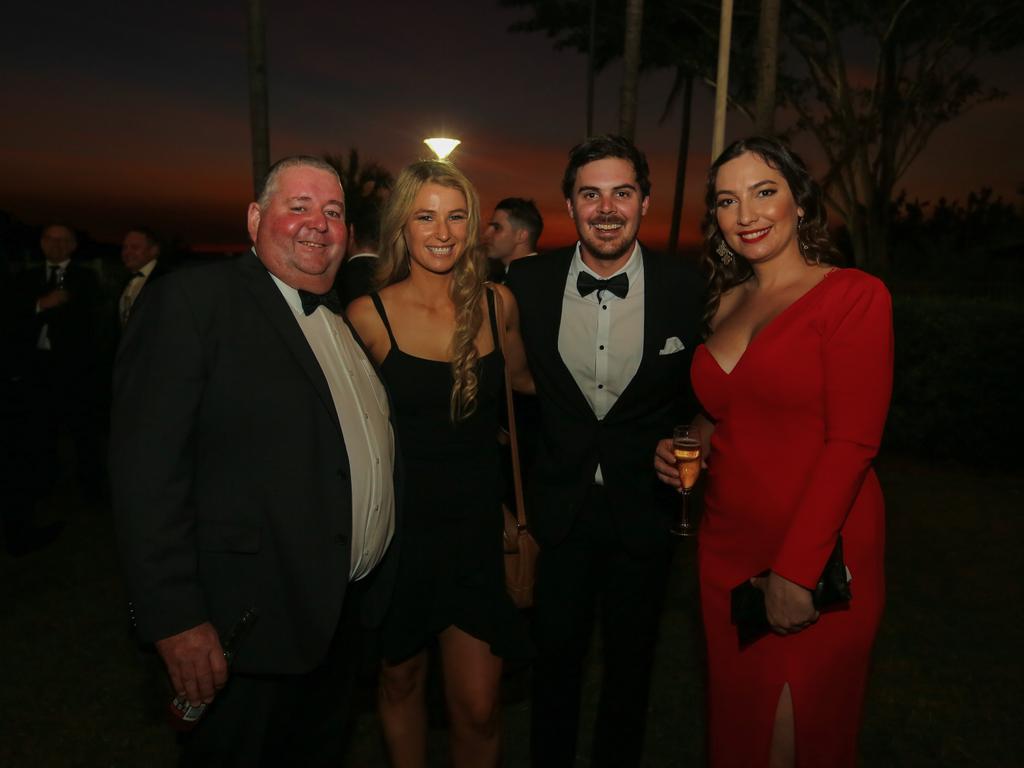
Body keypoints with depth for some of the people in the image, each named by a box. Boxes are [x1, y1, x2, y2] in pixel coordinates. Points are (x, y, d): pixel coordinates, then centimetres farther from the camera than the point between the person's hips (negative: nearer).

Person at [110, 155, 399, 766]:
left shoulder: (346, 319, 10)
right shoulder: (194, 300, -13)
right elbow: (148, 463, -19)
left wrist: (375, 586, 10)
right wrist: (175, 617, -21)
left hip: (344, 614, 7)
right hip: (250, 624, -7)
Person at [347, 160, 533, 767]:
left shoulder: (497, 304, -2)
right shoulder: (369, 315, -10)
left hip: (477, 525, 1)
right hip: (399, 527, -1)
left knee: (478, 708, 2)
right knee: (401, 681, 19)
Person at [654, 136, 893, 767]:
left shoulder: (854, 295, -9)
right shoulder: (726, 302, 9)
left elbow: (852, 443, -16)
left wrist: (795, 571, -19)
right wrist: (684, 447, 0)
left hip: (816, 556, -5)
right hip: (727, 549, 5)